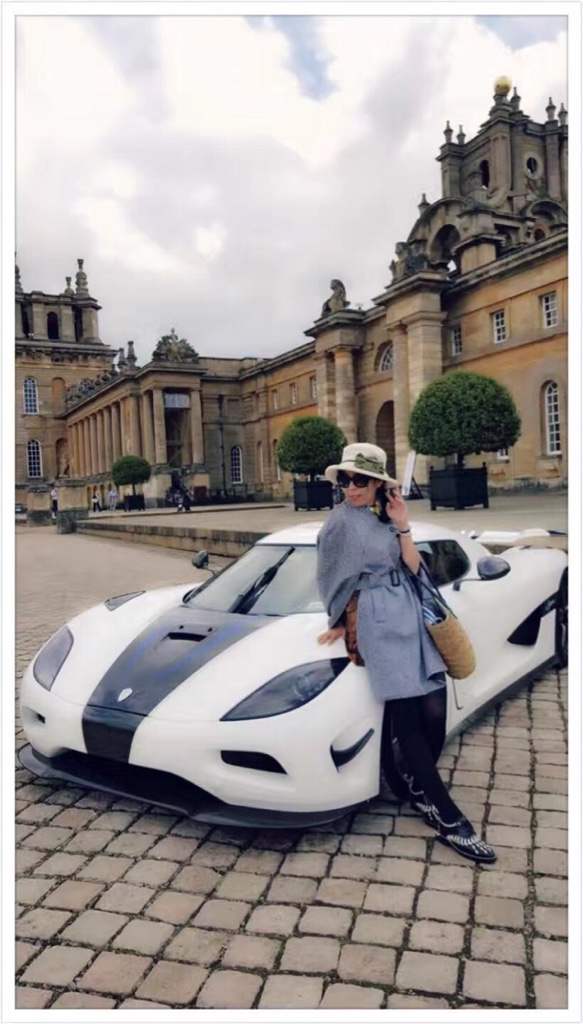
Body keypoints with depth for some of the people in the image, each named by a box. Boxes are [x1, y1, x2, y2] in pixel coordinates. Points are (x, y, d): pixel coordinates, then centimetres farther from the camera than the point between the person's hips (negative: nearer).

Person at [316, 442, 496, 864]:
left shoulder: (387, 520, 16)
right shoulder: (341, 521, -2)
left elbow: (414, 569, 7)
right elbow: (336, 578, 4)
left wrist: (403, 527, -3)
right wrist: (340, 622, 11)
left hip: (414, 619, 6)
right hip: (381, 625, -6)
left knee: (434, 710, -2)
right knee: (408, 720, -6)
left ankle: (419, 787, 22)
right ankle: (448, 819, 1)